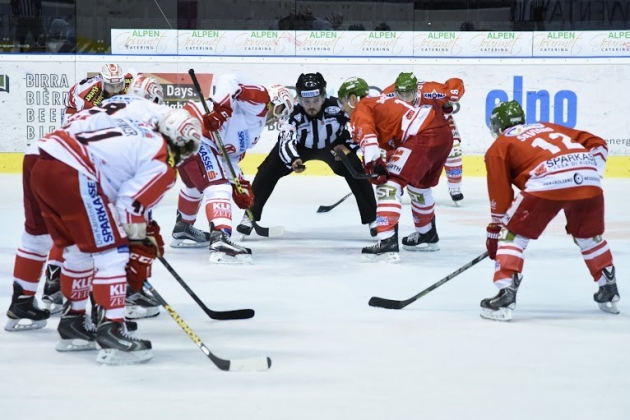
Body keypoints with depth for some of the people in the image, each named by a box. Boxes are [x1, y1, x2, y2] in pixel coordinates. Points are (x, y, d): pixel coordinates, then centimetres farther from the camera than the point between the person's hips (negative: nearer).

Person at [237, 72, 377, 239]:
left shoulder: (337, 107, -33)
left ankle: (372, 219, -4)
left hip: (332, 146, 1)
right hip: (299, 146, 0)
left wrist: (347, 146, -31)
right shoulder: (293, 114, -36)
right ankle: (250, 216, -5)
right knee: (269, 170, -17)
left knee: (356, 172, -17)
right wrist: (293, 160, -64)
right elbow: (286, 142, -45)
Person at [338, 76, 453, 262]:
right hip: (443, 131, 10)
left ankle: (387, 242, -27)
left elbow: (367, 137, -17)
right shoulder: (379, 102, 31)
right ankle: (427, 234, 51)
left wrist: (374, 165, -25)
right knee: (419, 184, 32)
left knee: (390, 184, -13)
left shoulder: (361, 109, 3)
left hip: (424, 136, -10)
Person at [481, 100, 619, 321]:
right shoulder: (549, 128, 36)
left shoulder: (499, 145, 23)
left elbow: (500, 193, 17)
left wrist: (495, 230, 24)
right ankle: (609, 293, 35)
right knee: (589, 236, 28)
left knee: (513, 234, 9)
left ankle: (506, 295, -3)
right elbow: (598, 144, 28)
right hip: (588, 178, 5)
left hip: (546, 181, -5)